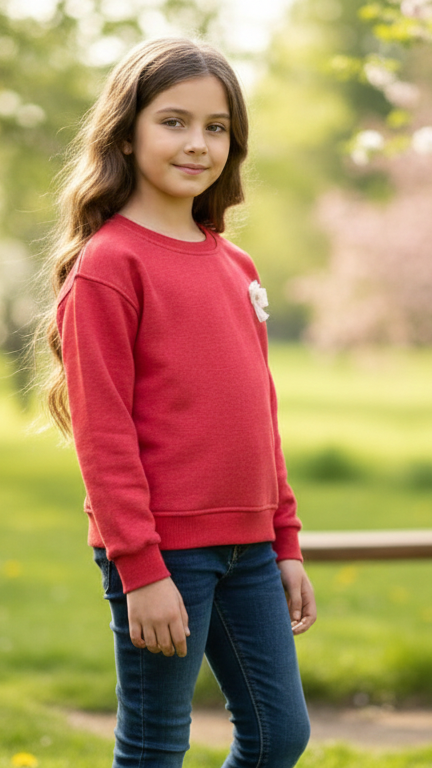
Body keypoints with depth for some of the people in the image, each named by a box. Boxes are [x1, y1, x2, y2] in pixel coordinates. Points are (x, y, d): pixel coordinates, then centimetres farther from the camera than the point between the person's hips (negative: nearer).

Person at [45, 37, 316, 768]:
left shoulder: (234, 266, 12)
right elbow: (102, 431, -14)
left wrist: (286, 544, 15)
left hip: (246, 546, 7)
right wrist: (140, 568, -17)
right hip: (162, 548, -7)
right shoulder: (107, 265, -10)